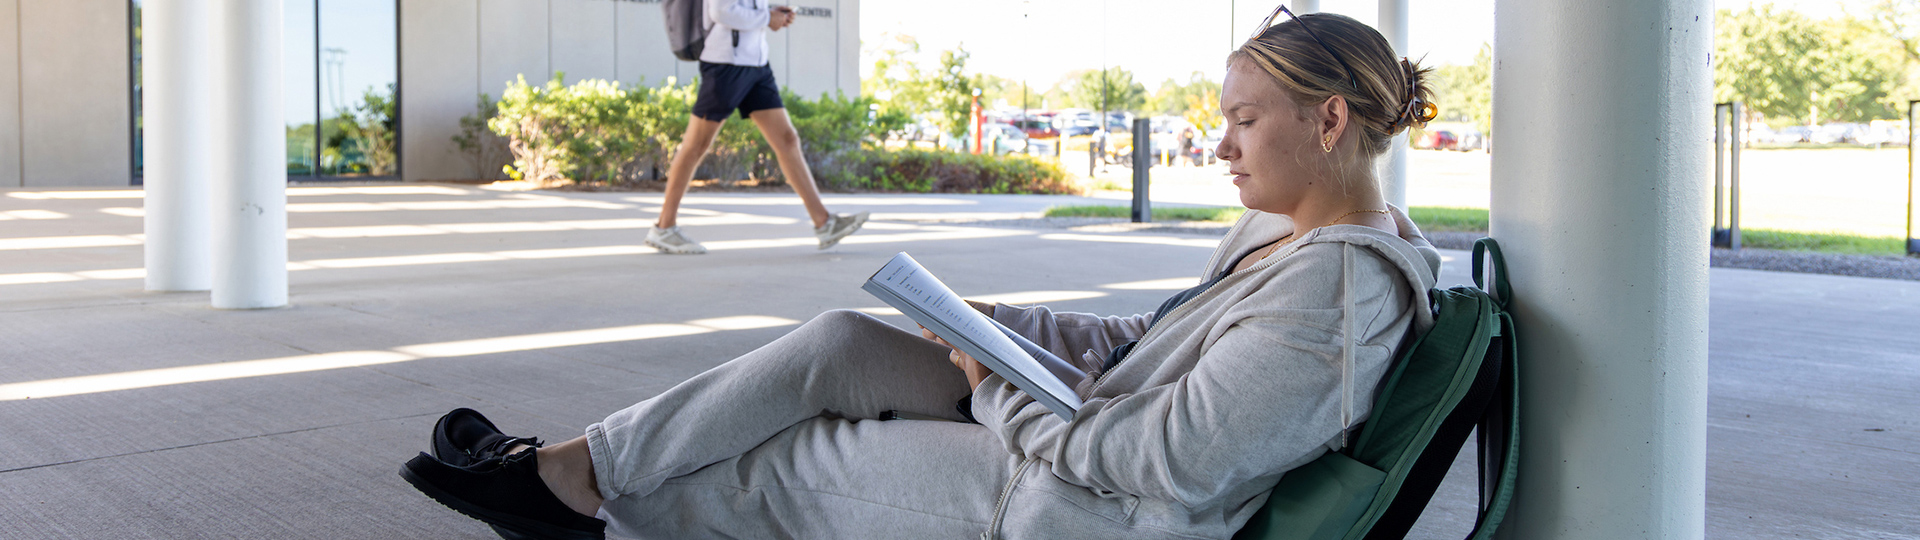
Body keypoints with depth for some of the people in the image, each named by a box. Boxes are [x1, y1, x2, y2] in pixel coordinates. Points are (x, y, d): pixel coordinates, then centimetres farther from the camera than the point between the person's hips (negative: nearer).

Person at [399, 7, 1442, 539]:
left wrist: (997, 393, -15)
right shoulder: (1279, 232, 7)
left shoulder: (1332, 296, -25)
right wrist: (1002, 323, 2)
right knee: (840, 339, 1)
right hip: (1087, 420, 9)